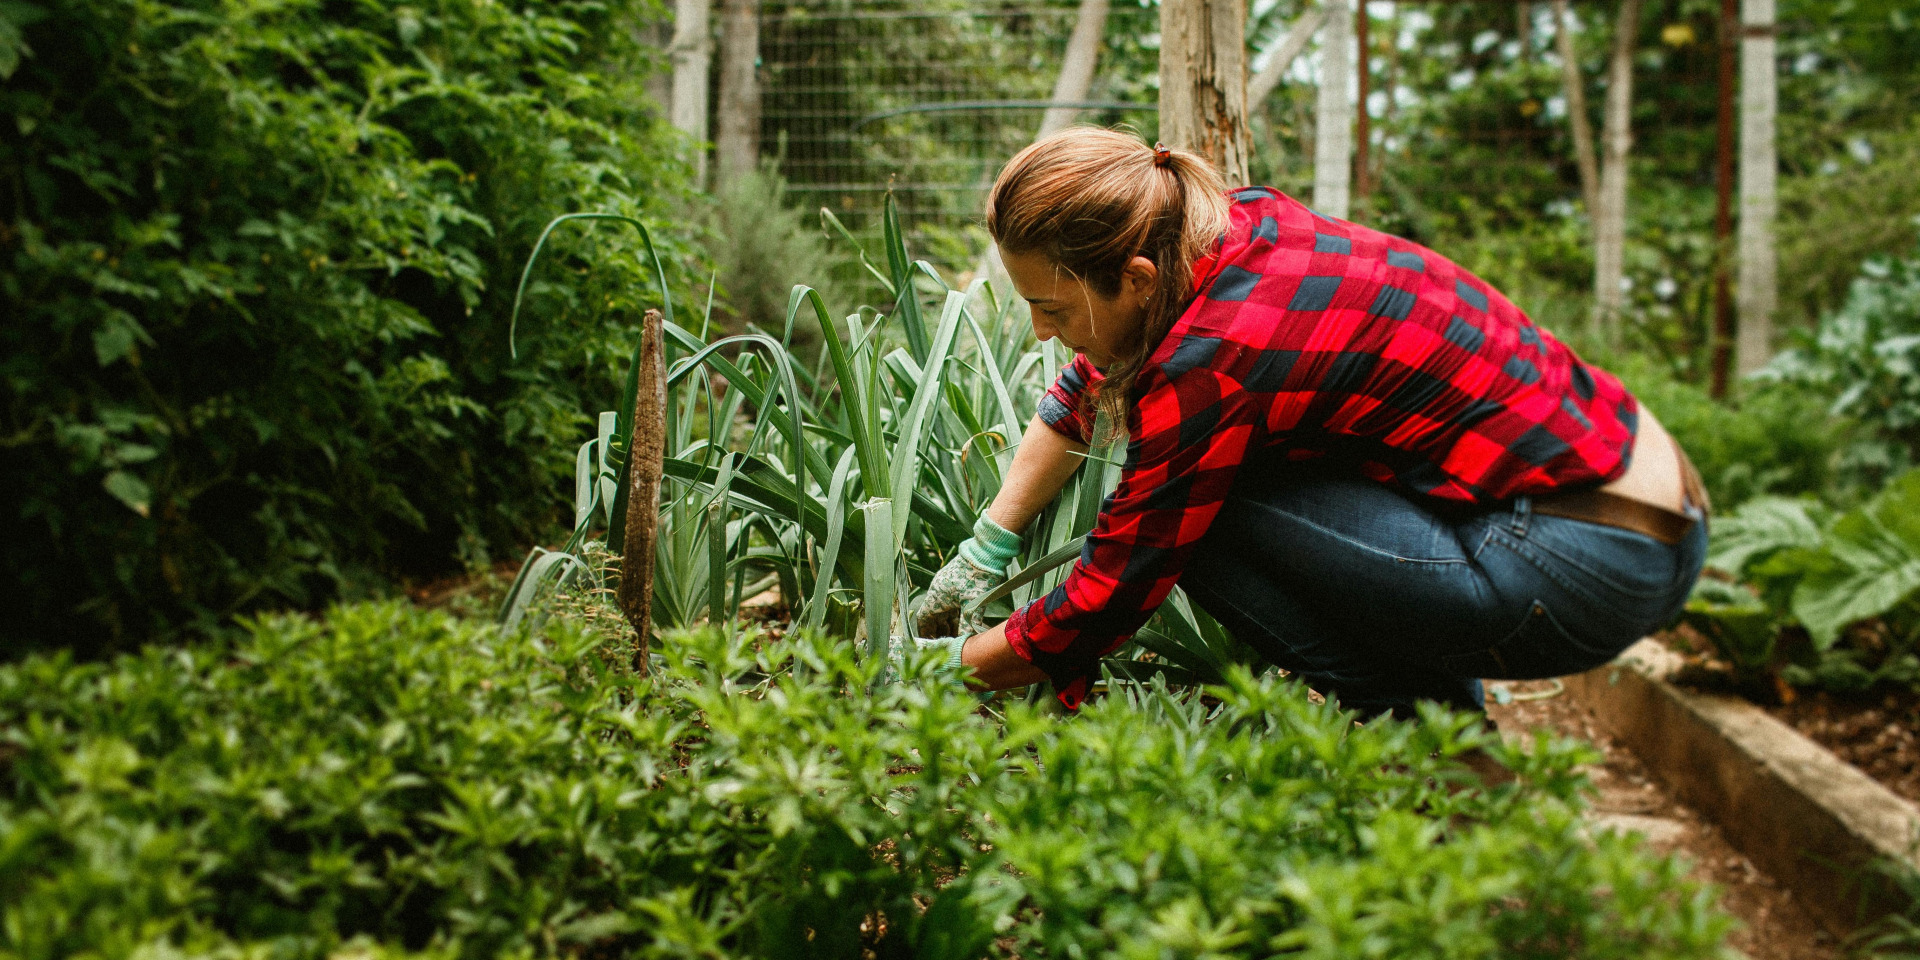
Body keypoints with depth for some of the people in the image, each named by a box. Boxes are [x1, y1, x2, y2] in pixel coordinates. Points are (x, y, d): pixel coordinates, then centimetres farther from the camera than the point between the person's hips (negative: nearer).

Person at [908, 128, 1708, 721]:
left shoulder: (1214, 357, -22)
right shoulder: (1237, 222, 3)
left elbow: (1110, 594, -12)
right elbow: (1089, 386, 19)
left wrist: (956, 666, 4)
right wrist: (986, 549, 22)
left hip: (1578, 573, -9)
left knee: (1199, 517, -12)